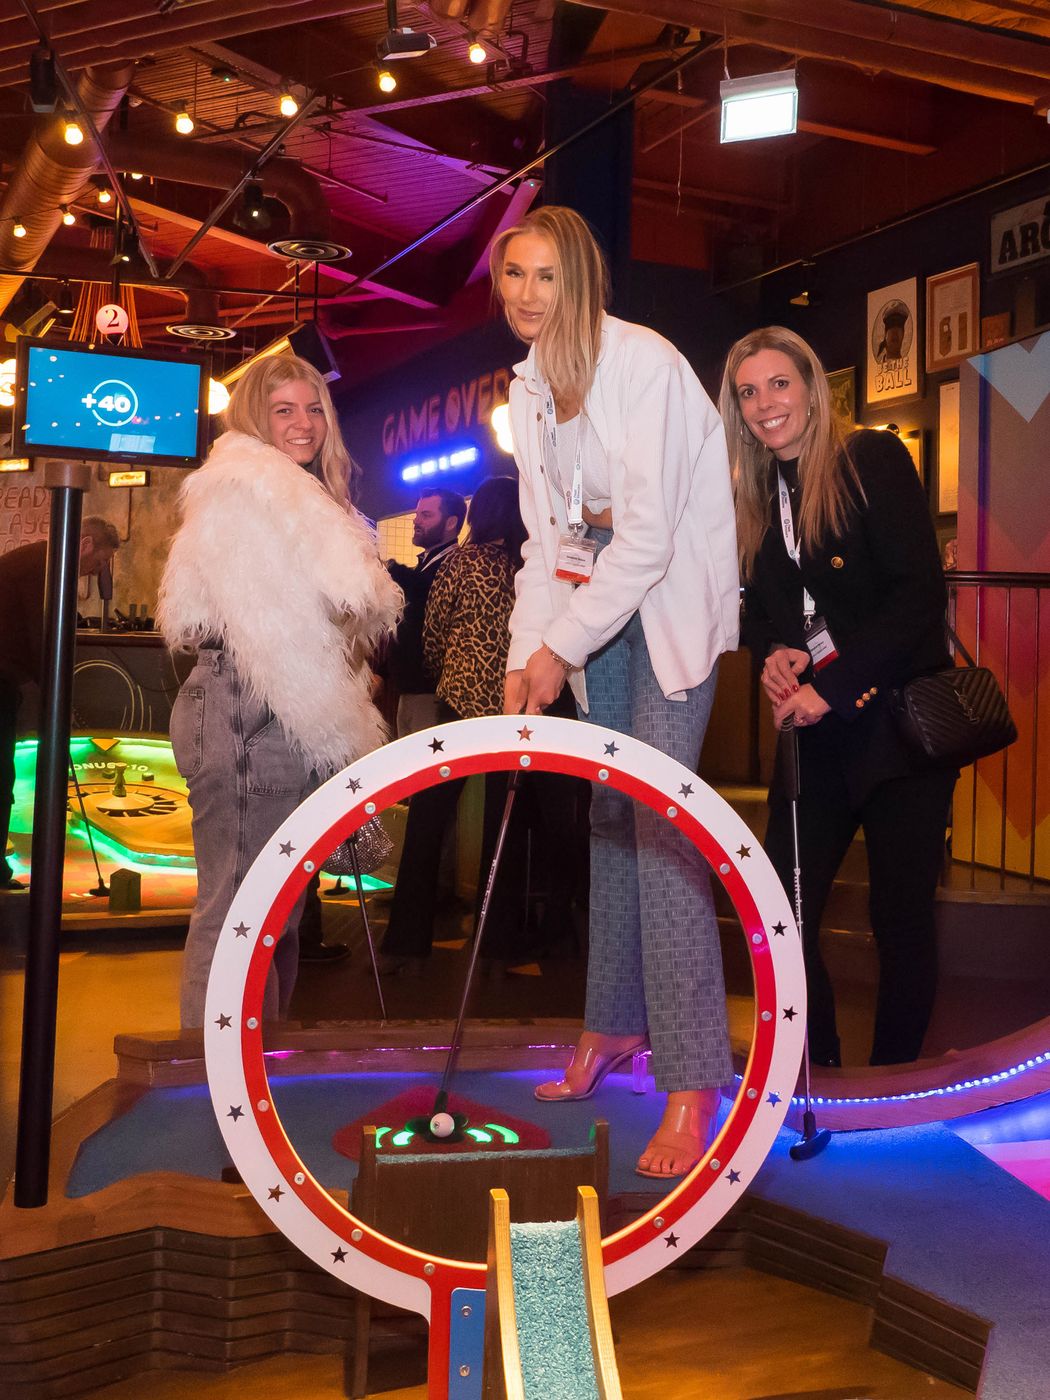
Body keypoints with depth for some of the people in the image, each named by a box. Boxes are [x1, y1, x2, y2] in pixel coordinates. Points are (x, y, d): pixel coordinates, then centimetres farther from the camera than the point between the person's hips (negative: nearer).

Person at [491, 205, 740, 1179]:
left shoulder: (642, 364, -17)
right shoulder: (530, 387, 8)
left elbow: (649, 533, -22)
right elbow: (547, 536, 8)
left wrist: (560, 646, -18)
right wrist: (526, 654, -3)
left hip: (674, 599, -7)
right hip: (599, 604, 7)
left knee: (658, 823, -15)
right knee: (606, 816, 9)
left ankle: (693, 1080, -9)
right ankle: (614, 1022, 24)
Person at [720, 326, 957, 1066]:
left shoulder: (875, 460, -5)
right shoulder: (754, 497, 12)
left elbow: (920, 594, -14)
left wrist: (831, 687, -17)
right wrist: (775, 656, -6)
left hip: (896, 719, -5)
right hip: (814, 730, 5)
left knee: (902, 913, 0)